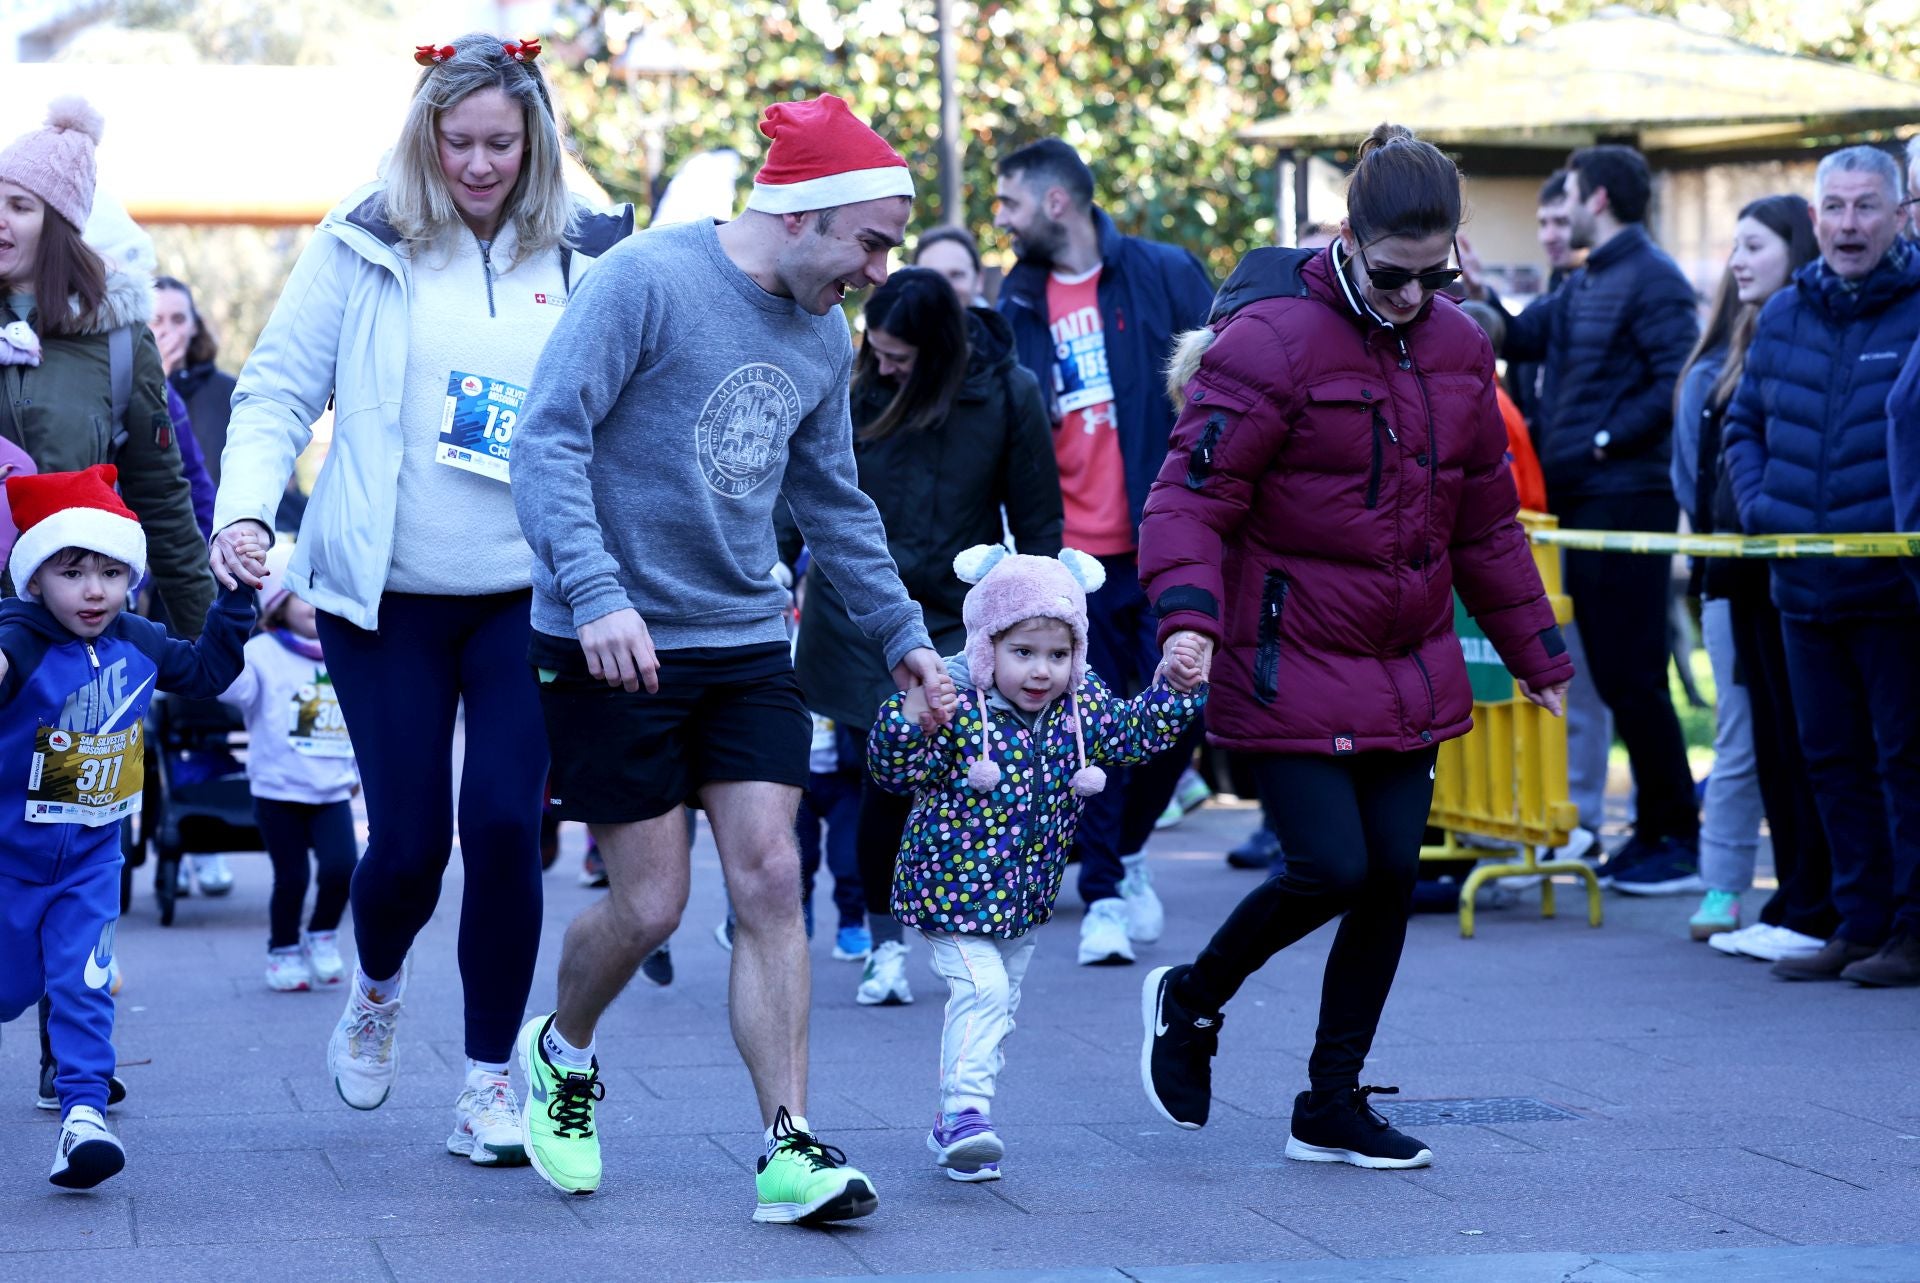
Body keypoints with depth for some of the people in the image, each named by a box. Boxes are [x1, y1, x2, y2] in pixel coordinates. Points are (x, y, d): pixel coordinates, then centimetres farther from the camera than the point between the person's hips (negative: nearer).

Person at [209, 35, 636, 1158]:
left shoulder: (589, 257, 3)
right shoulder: (364, 248, 0)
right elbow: (278, 392, 4)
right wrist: (245, 508, -12)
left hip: (532, 599, 0)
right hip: (388, 600, 0)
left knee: (504, 823, -9)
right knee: (409, 840, 0)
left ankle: (491, 1080, 7)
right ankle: (378, 989, 36)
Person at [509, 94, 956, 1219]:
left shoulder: (824, 336, 9)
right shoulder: (647, 280, -14)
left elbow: (834, 502, 22)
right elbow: (550, 438, -19)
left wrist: (903, 634, 20)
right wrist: (596, 593, -29)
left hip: (747, 642, 6)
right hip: (621, 648, -6)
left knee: (770, 879, -5)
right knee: (651, 903, -1)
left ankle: (790, 1149, -5)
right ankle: (562, 1052, 29)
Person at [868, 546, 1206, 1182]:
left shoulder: (1082, 705, -3)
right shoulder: (954, 705, -20)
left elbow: (1136, 731, 7)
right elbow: (898, 772, -24)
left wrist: (1174, 686, -7)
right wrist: (909, 717, -42)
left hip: (1026, 896, 7)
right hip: (954, 888, -7)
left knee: (1000, 1002, 14)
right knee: (980, 990, -21)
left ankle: (953, 1124, 26)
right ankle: (965, 1109, -20)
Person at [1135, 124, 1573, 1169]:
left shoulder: (1457, 349, 7)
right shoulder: (1272, 341, -15)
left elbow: (1486, 519, 19)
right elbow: (1191, 496, -16)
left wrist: (1536, 652, 22)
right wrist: (1188, 616, -32)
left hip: (1408, 672, 7)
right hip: (1289, 669, -7)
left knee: (1392, 876, 5)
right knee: (1331, 868, -12)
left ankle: (1333, 1108, 19)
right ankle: (1190, 1001, 18)